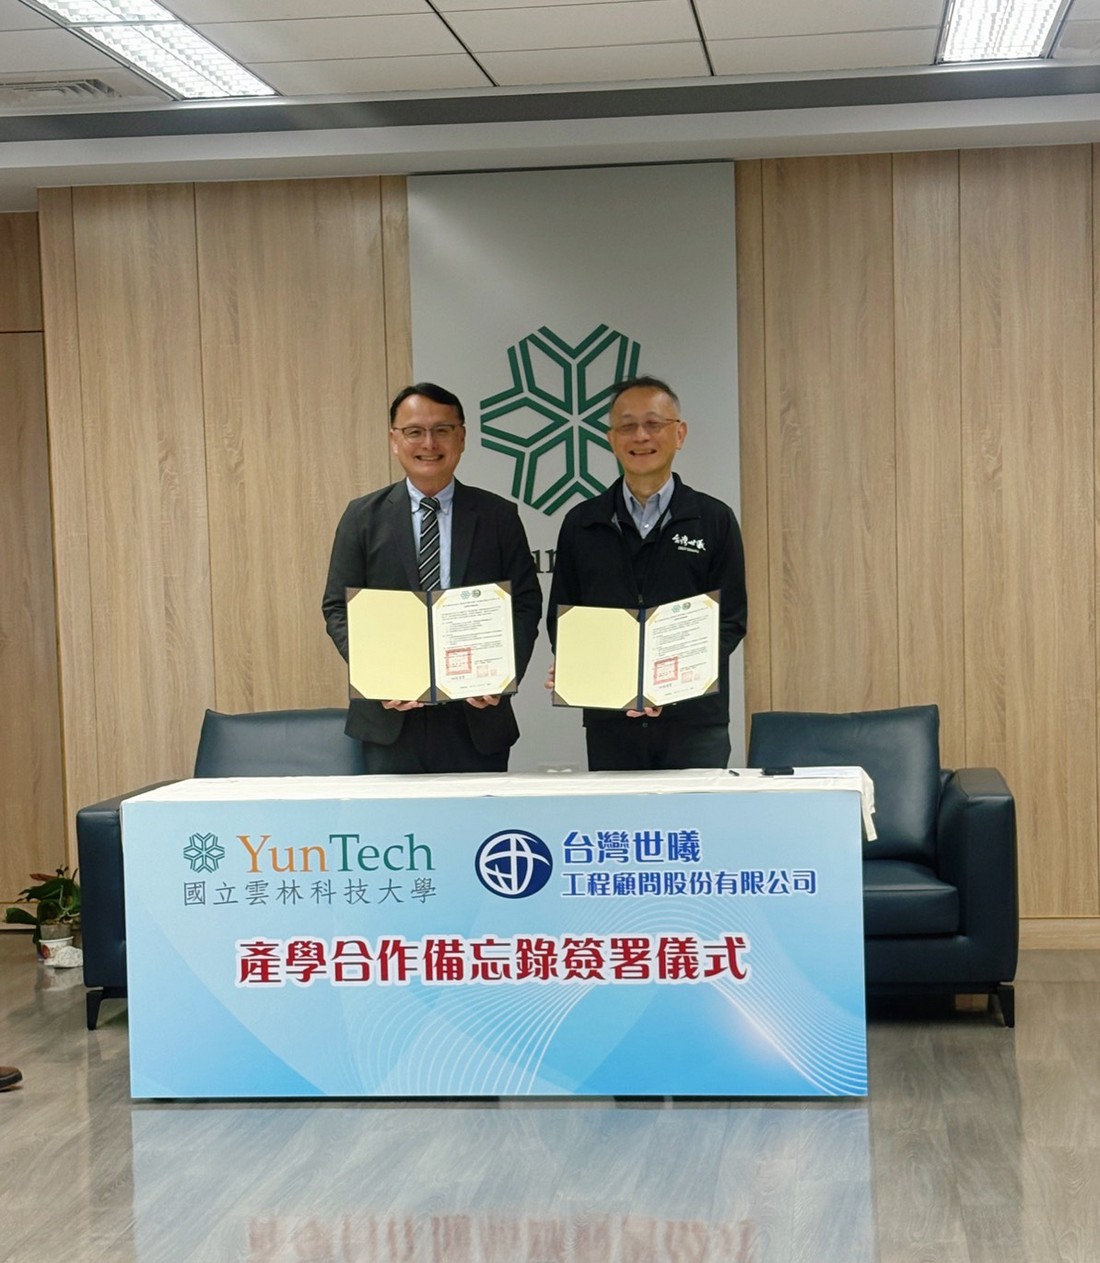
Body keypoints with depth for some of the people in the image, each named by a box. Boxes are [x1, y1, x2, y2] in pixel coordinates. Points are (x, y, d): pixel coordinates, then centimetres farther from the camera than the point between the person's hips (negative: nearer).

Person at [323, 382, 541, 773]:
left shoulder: (499, 516, 7)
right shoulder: (364, 516, 7)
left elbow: (525, 604, 5)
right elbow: (338, 608, 4)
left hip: (477, 715, 0)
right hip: (391, 716, 0)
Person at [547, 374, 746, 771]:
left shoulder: (715, 520, 6)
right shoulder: (581, 525, 10)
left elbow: (731, 619, 2)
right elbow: (559, 617, 12)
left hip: (694, 722, -1)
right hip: (609, 722, 1)